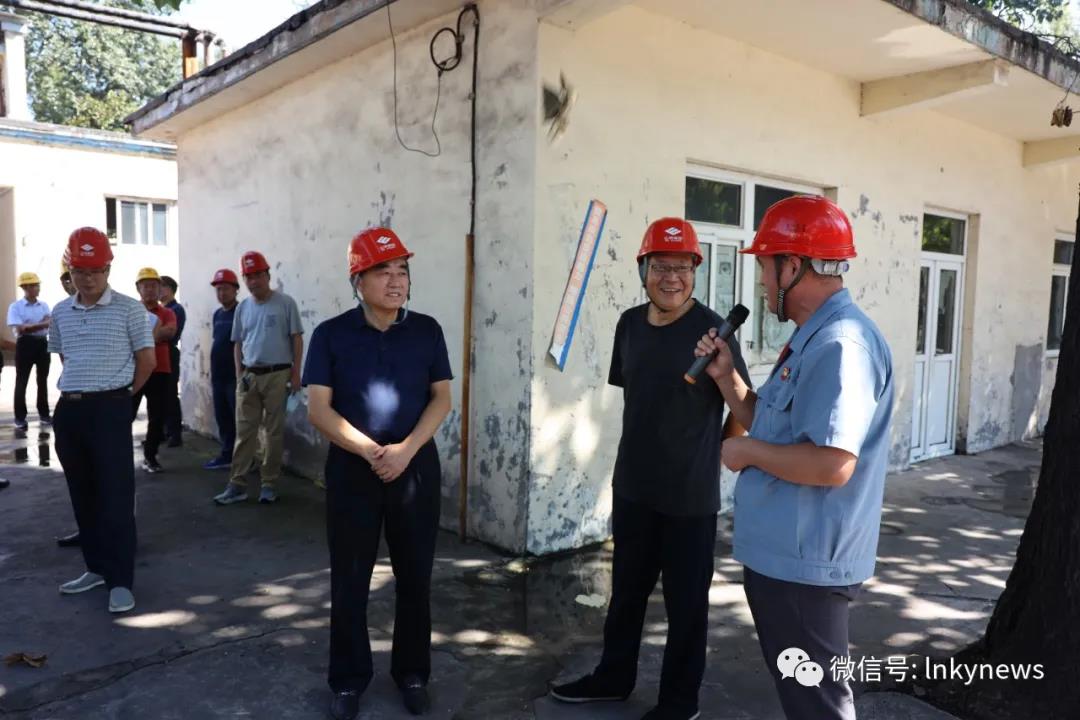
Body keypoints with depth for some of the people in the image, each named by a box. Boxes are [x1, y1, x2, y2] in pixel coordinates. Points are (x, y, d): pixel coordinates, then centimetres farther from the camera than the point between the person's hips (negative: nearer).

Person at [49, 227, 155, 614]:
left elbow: (147, 360, -1)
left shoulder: (129, 309, -5)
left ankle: (120, 581, 1)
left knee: (116, 496, -4)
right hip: (69, 410, 6)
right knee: (83, 494, 12)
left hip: (110, 410, -5)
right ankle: (97, 567, 25)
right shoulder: (60, 313, 10)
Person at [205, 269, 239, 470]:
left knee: (239, 418, -5)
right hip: (218, 376, 8)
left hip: (235, 376, -8)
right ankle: (227, 455, 20)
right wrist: (212, 373, 18)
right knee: (223, 418, 12)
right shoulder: (217, 314, 15)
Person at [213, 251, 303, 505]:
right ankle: (237, 484, 9)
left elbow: (297, 339, -3)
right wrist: (239, 375, 8)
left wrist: (295, 372, -7)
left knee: (274, 431, 3)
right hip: (248, 376, 4)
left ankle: (269, 483, 12)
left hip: (277, 375, -4)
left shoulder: (285, 303, -3)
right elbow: (238, 344, 17)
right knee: (244, 432, 4)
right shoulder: (243, 308, 11)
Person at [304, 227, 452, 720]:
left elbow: (442, 398, 0)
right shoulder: (331, 334, -3)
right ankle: (348, 680, 26)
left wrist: (406, 449, -14)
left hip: (417, 467, 1)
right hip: (352, 469, -1)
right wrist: (371, 451, -17)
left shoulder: (426, 330, 2)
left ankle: (412, 673, 28)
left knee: (415, 577, 10)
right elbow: (318, 408, -7)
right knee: (349, 580, 8)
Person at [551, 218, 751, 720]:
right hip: (632, 486, 6)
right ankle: (613, 677, 40)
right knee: (626, 589, 21)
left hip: (690, 494, -6)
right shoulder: (629, 324, 3)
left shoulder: (712, 329, -15)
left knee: (685, 602, 10)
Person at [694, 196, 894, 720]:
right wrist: (726, 377, 5)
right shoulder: (814, 338, 11)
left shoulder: (839, 343, -23)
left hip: (804, 562, -10)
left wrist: (747, 452, -18)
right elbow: (773, 427, 18)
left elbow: (832, 464, -32)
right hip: (783, 553, 10)